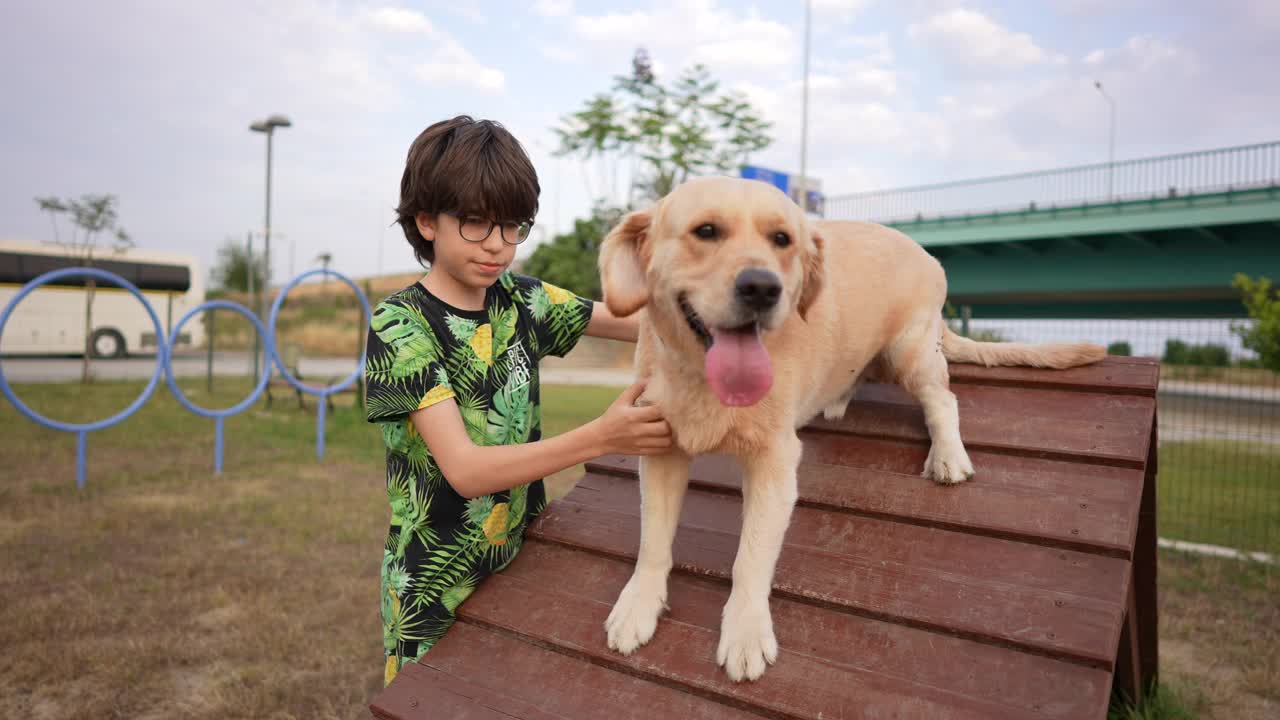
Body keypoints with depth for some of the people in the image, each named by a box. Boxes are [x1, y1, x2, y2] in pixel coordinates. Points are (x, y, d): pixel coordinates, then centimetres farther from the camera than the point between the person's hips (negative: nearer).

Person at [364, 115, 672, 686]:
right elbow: (464, 469, -26)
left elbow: (630, 321, -4)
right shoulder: (399, 325, -18)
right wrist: (601, 437, -38)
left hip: (521, 560, 5)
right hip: (437, 586, -5)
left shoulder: (520, 300, -2)